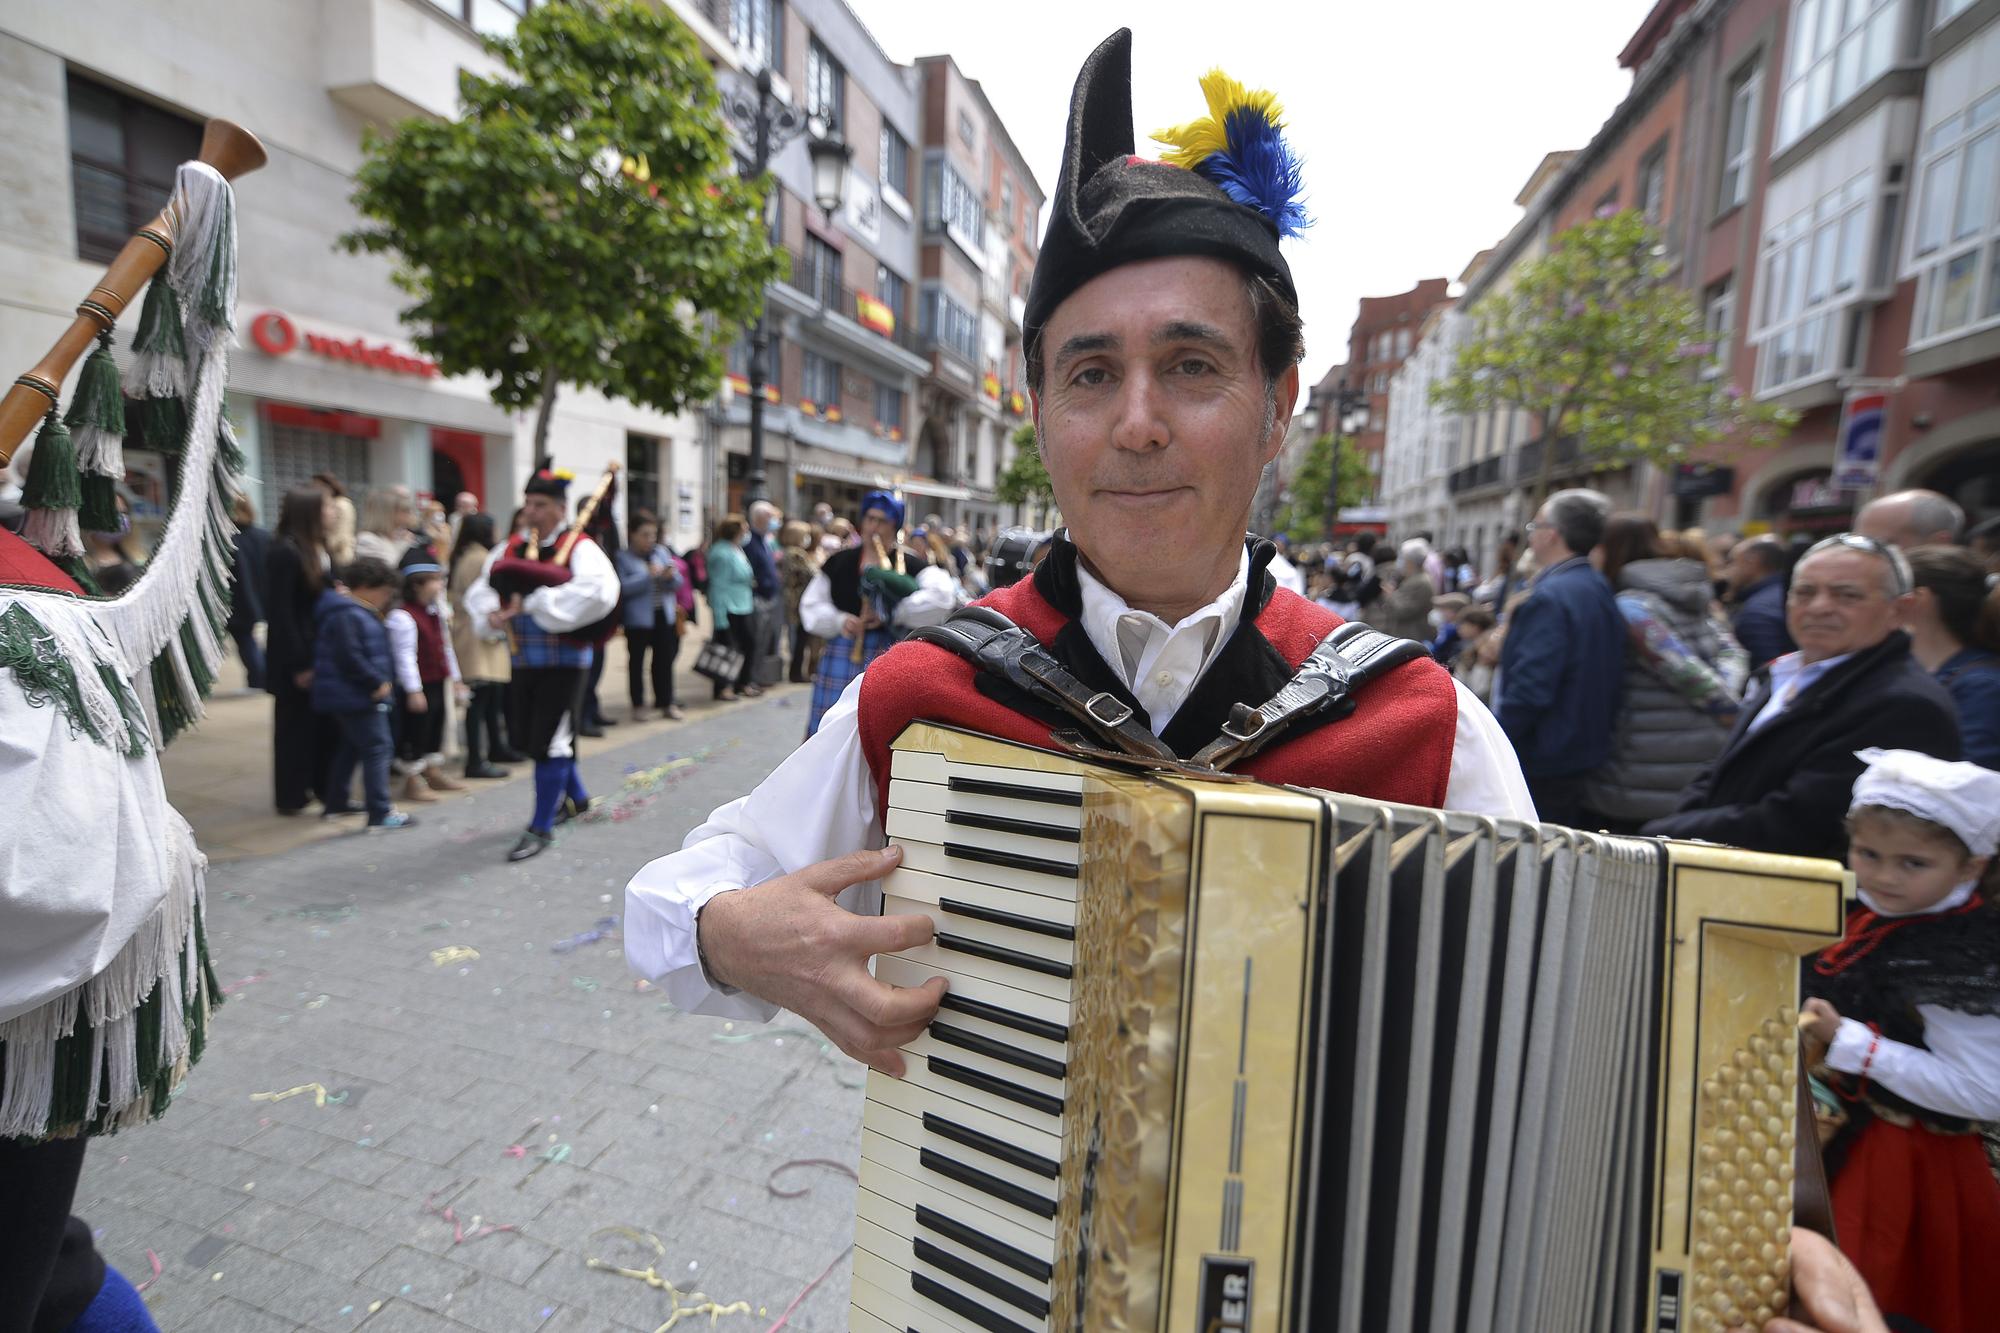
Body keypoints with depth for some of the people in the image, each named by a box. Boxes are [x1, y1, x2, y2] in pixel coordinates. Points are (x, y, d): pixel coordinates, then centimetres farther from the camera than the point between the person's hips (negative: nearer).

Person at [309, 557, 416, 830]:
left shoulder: (359, 612, 16)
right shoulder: (348, 615, -18)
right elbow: (350, 657, -26)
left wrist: (382, 681, 14)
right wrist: (377, 683, -19)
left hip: (348, 696, 12)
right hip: (357, 696, -12)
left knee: (351, 746, 21)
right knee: (377, 747, -10)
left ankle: (336, 802, 33)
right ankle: (380, 812, -9)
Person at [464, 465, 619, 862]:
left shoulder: (580, 548, -12)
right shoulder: (509, 550, 9)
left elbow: (598, 592, -31)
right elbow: (480, 589, 13)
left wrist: (535, 603, -26)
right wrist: (493, 612, -11)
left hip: (564, 659, -7)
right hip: (523, 657, 8)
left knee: (549, 740, -3)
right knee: (526, 735, 19)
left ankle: (541, 827, 11)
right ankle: (576, 797, 41)